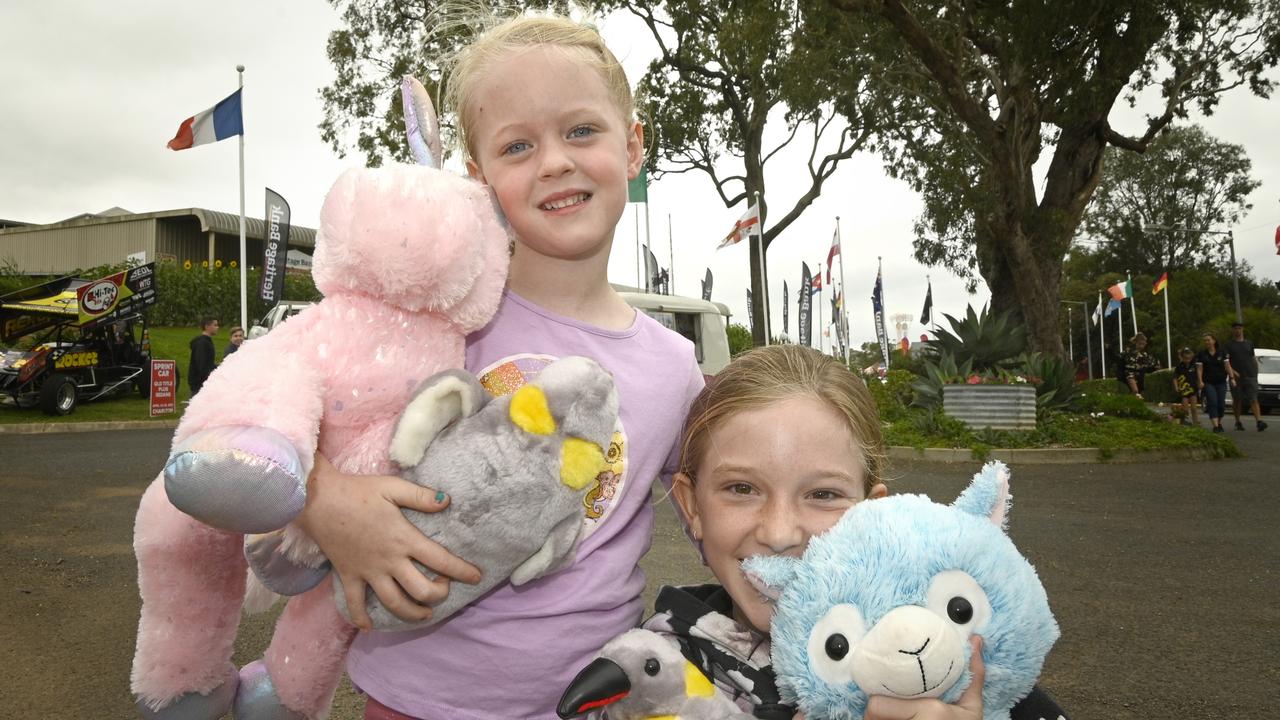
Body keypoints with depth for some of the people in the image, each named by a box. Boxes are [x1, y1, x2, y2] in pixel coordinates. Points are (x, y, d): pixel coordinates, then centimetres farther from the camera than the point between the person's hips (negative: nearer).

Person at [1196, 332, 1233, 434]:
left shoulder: (1222, 352, 4)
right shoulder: (1201, 354, 2)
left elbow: (1227, 366, 1)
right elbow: (1199, 369, -1)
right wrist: (1200, 381, -11)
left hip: (1221, 382, 2)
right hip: (1208, 383, -2)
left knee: (1221, 403, 2)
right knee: (1212, 402, -13)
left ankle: (1220, 423, 21)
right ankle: (1215, 426, -19)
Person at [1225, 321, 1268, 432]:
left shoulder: (1249, 344, 15)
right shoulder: (1229, 345, 4)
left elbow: (1254, 359, 19)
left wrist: (1256, 372, 10)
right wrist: (1232, 372, -17)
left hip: (1250, 376, 2)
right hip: (1236, 377, -1)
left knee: (1254, 399, -9)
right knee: (1237, 400, 6)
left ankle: (1259, 422, -21)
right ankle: (1238, 422, 18)